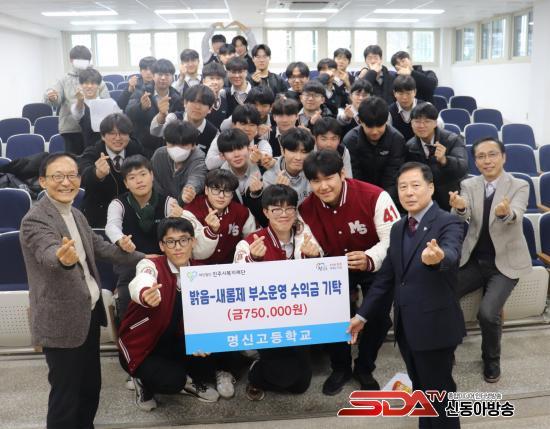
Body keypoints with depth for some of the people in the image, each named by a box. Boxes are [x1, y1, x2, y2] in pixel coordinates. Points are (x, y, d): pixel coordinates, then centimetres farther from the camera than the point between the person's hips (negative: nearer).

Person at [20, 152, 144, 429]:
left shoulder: (76, 215, 8)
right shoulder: (35, 219, -18)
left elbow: (99, 247, 18)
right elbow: (49, 253, -36)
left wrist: (143, 259, 20)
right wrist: (63, 258, -59)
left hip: (89, 314, 8)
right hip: (62, 322, -8)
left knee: (91, 386, 20)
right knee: (66, 394, 3)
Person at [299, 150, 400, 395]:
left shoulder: (375, 197, -26)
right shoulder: (306, 209, -14)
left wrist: (370, 260, -46)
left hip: (375, 267, -2)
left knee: (378, 315, -11)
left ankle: (364, 368, 19)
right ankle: (340, 367, 16)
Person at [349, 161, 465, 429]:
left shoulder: (448, 222, -12)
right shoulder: (398, 228, 9)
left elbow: (451, 254, -34)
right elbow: (386, 276, 13)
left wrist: (437, 258, -58)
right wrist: (362, 315, 11)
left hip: (434, 326, -6)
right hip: (406, 327, 6)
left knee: (439, 394, 6)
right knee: (421, 391, 19)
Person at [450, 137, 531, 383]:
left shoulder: (519, 186, -7)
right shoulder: (468, 185, 0)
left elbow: (516, 217, -27)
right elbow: (462, 217, -17)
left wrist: (506, 212, -52)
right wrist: (460, 207, -42)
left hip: (505, 262, -3)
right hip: (473, 260, 3)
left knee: (488, 313, -23)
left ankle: (492, 359, 9)